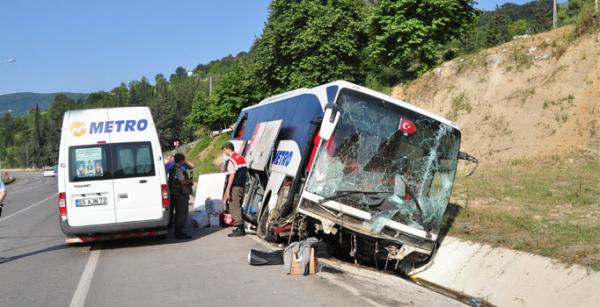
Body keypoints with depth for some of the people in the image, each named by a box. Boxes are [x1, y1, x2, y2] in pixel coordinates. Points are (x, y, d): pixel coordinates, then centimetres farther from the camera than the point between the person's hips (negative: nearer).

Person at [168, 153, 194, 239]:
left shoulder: (173, 169, 17)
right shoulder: (179, 169, -15)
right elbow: (182, 181, -23)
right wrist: (190, 181, -6)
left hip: (175, 194, 10)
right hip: (181, 194, -10)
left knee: (179, 213, 16)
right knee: (182, 214, -6)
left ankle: (178, 232, 22)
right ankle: (179, 233, -5)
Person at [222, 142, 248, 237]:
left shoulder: (231, 160, -12)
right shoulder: (241, 158, 15)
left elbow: (232, 175, -19)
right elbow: (245, 173, 17)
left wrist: (228, 189, -19)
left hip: (235, 186, -9)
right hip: (242, 186, 9)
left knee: (234, 207, -4)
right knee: (238, 206, 17)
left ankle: (240, 229, -7)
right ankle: (240, 228, 21)